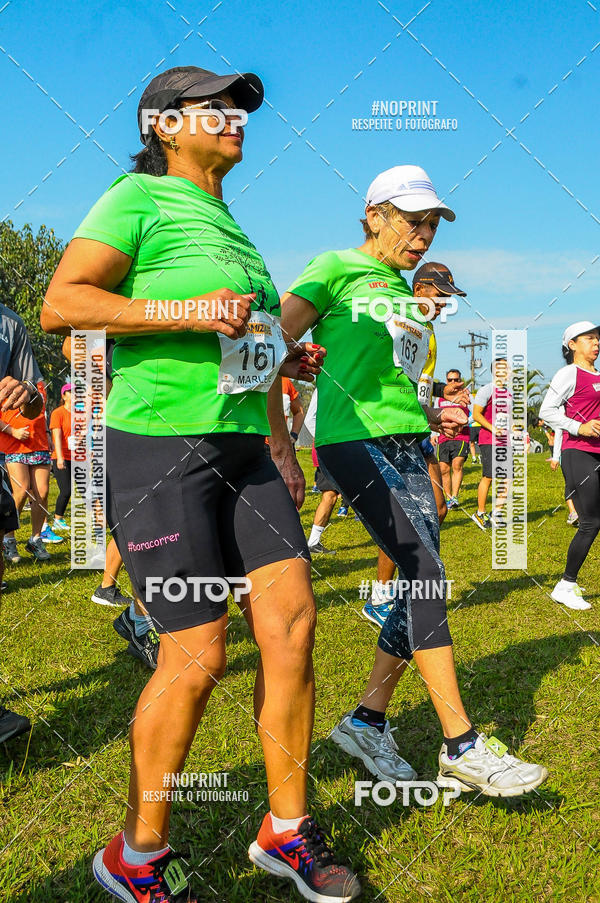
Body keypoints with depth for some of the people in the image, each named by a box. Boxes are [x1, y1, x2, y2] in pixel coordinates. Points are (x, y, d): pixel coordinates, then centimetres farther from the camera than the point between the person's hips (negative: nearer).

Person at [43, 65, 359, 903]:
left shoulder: (229, 224, 22)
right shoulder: (141, 199, -2)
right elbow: (61, 303, -13)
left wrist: (279, 439, 19)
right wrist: (186, 312, -20)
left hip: (242, 447, 8)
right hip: (160, 445, -8)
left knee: (293, 621, -1)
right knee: (197, 654, -7)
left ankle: (288, 830, 17)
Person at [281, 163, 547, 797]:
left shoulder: (406, 292, 23)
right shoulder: (337, 268, 1)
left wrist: (429, 417, 16)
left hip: (405, 446, 8)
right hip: (355, 439, -8)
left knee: (424, 584, 3)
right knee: (424, 576, -15)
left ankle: (367, 722, 16)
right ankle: (461, 746, -7)